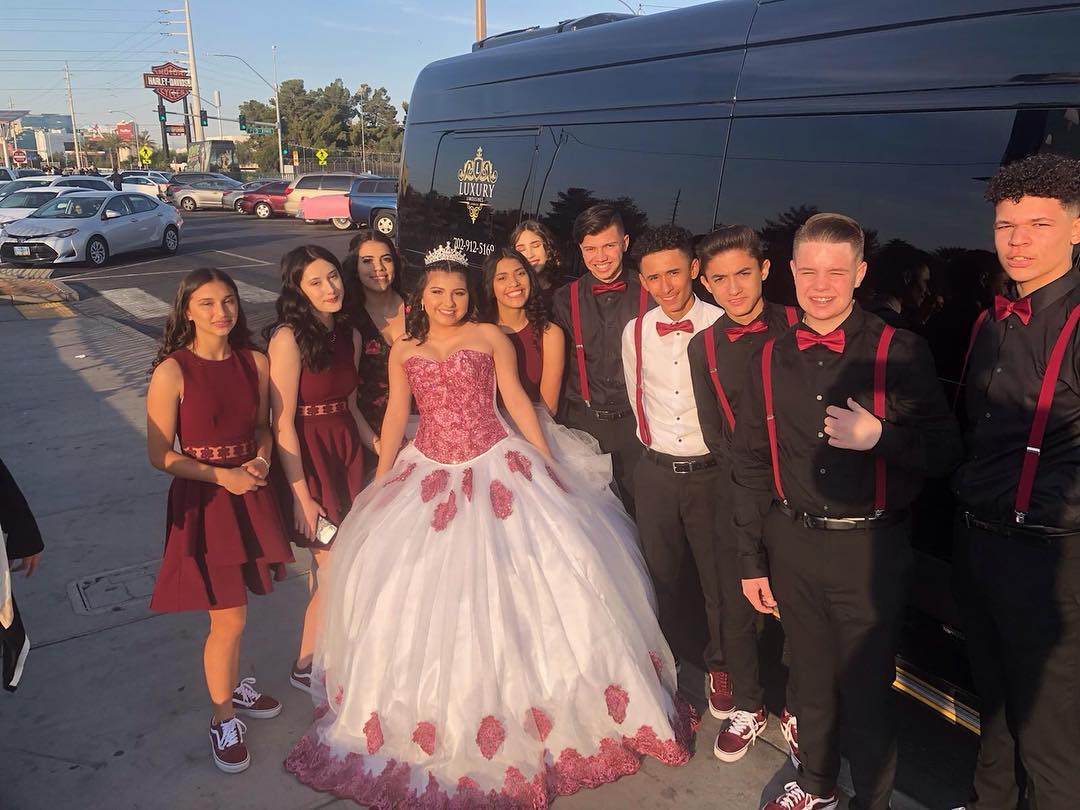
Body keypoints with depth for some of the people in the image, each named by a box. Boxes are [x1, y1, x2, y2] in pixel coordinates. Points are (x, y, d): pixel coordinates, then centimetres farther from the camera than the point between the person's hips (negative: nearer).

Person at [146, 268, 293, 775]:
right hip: (203, 500, -4)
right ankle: (223, 718, 24)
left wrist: (261, 461, -7)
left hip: (250, 495, 4)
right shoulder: (172, 372, -13)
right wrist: (221, 475, -17)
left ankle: (233, 687, 42)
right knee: (229, 619, 1)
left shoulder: (255, 363, 0)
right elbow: (160, 454, -10)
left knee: (232, 611, 16)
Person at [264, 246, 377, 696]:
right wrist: (301, 495, -17)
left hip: (346, 451, 6)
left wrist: (377, 447, 5)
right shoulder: (289, 338, -17)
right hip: (306, 458, -6)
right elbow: (283, 423, -17)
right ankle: (306, 667, 20)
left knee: (331, 563, 15)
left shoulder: (348, 336, 6)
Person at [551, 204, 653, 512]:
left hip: (634, 421, -1)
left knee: (639, 509, 8)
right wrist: (558, 425, 8)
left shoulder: (649, 294, -2)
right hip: (581, 423, 1)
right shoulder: (565, 299, 3)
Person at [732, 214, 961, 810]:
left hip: (871, 548, -3)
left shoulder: (901, 352, -8)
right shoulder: (770, 358, 3)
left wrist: (879, 436, -23)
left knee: (865, 688, 9)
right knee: (811, 676, 19)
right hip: (791, 543, 3)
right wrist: (752, 559, 7)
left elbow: (945, 450, -5)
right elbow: (750, 465, 7)